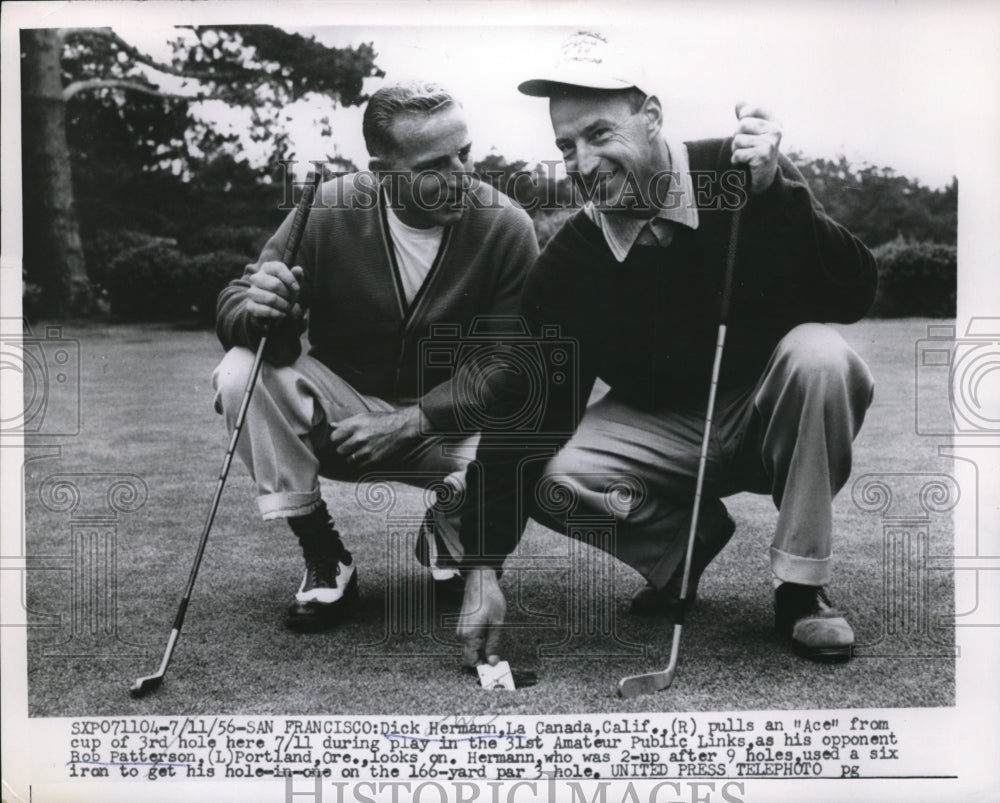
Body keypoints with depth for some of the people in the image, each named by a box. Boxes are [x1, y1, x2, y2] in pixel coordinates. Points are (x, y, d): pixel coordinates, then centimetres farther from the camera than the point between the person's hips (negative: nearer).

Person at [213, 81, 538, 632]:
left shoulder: (505, 227, -16)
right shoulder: (328, 212, -15)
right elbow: (233, 305, -11)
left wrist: (409, 423, -26)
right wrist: (256, 310, -37)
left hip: (448, 423, 0)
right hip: (338, 413, 1)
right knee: (242, 373, -25)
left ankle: (446, 538, 11)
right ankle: (324, 558, -8)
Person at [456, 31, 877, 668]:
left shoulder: (742, 177, -16)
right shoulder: (566, 262, -12)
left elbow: (855, 296, -21)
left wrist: (775, 192, -36)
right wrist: (484, 567, -19)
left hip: (768, 416, -1)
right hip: (659, 429, 1)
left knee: (821, 356, -32)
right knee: (553, 480, -24)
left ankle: (804, 587, -14)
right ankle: (684, 539, 8)